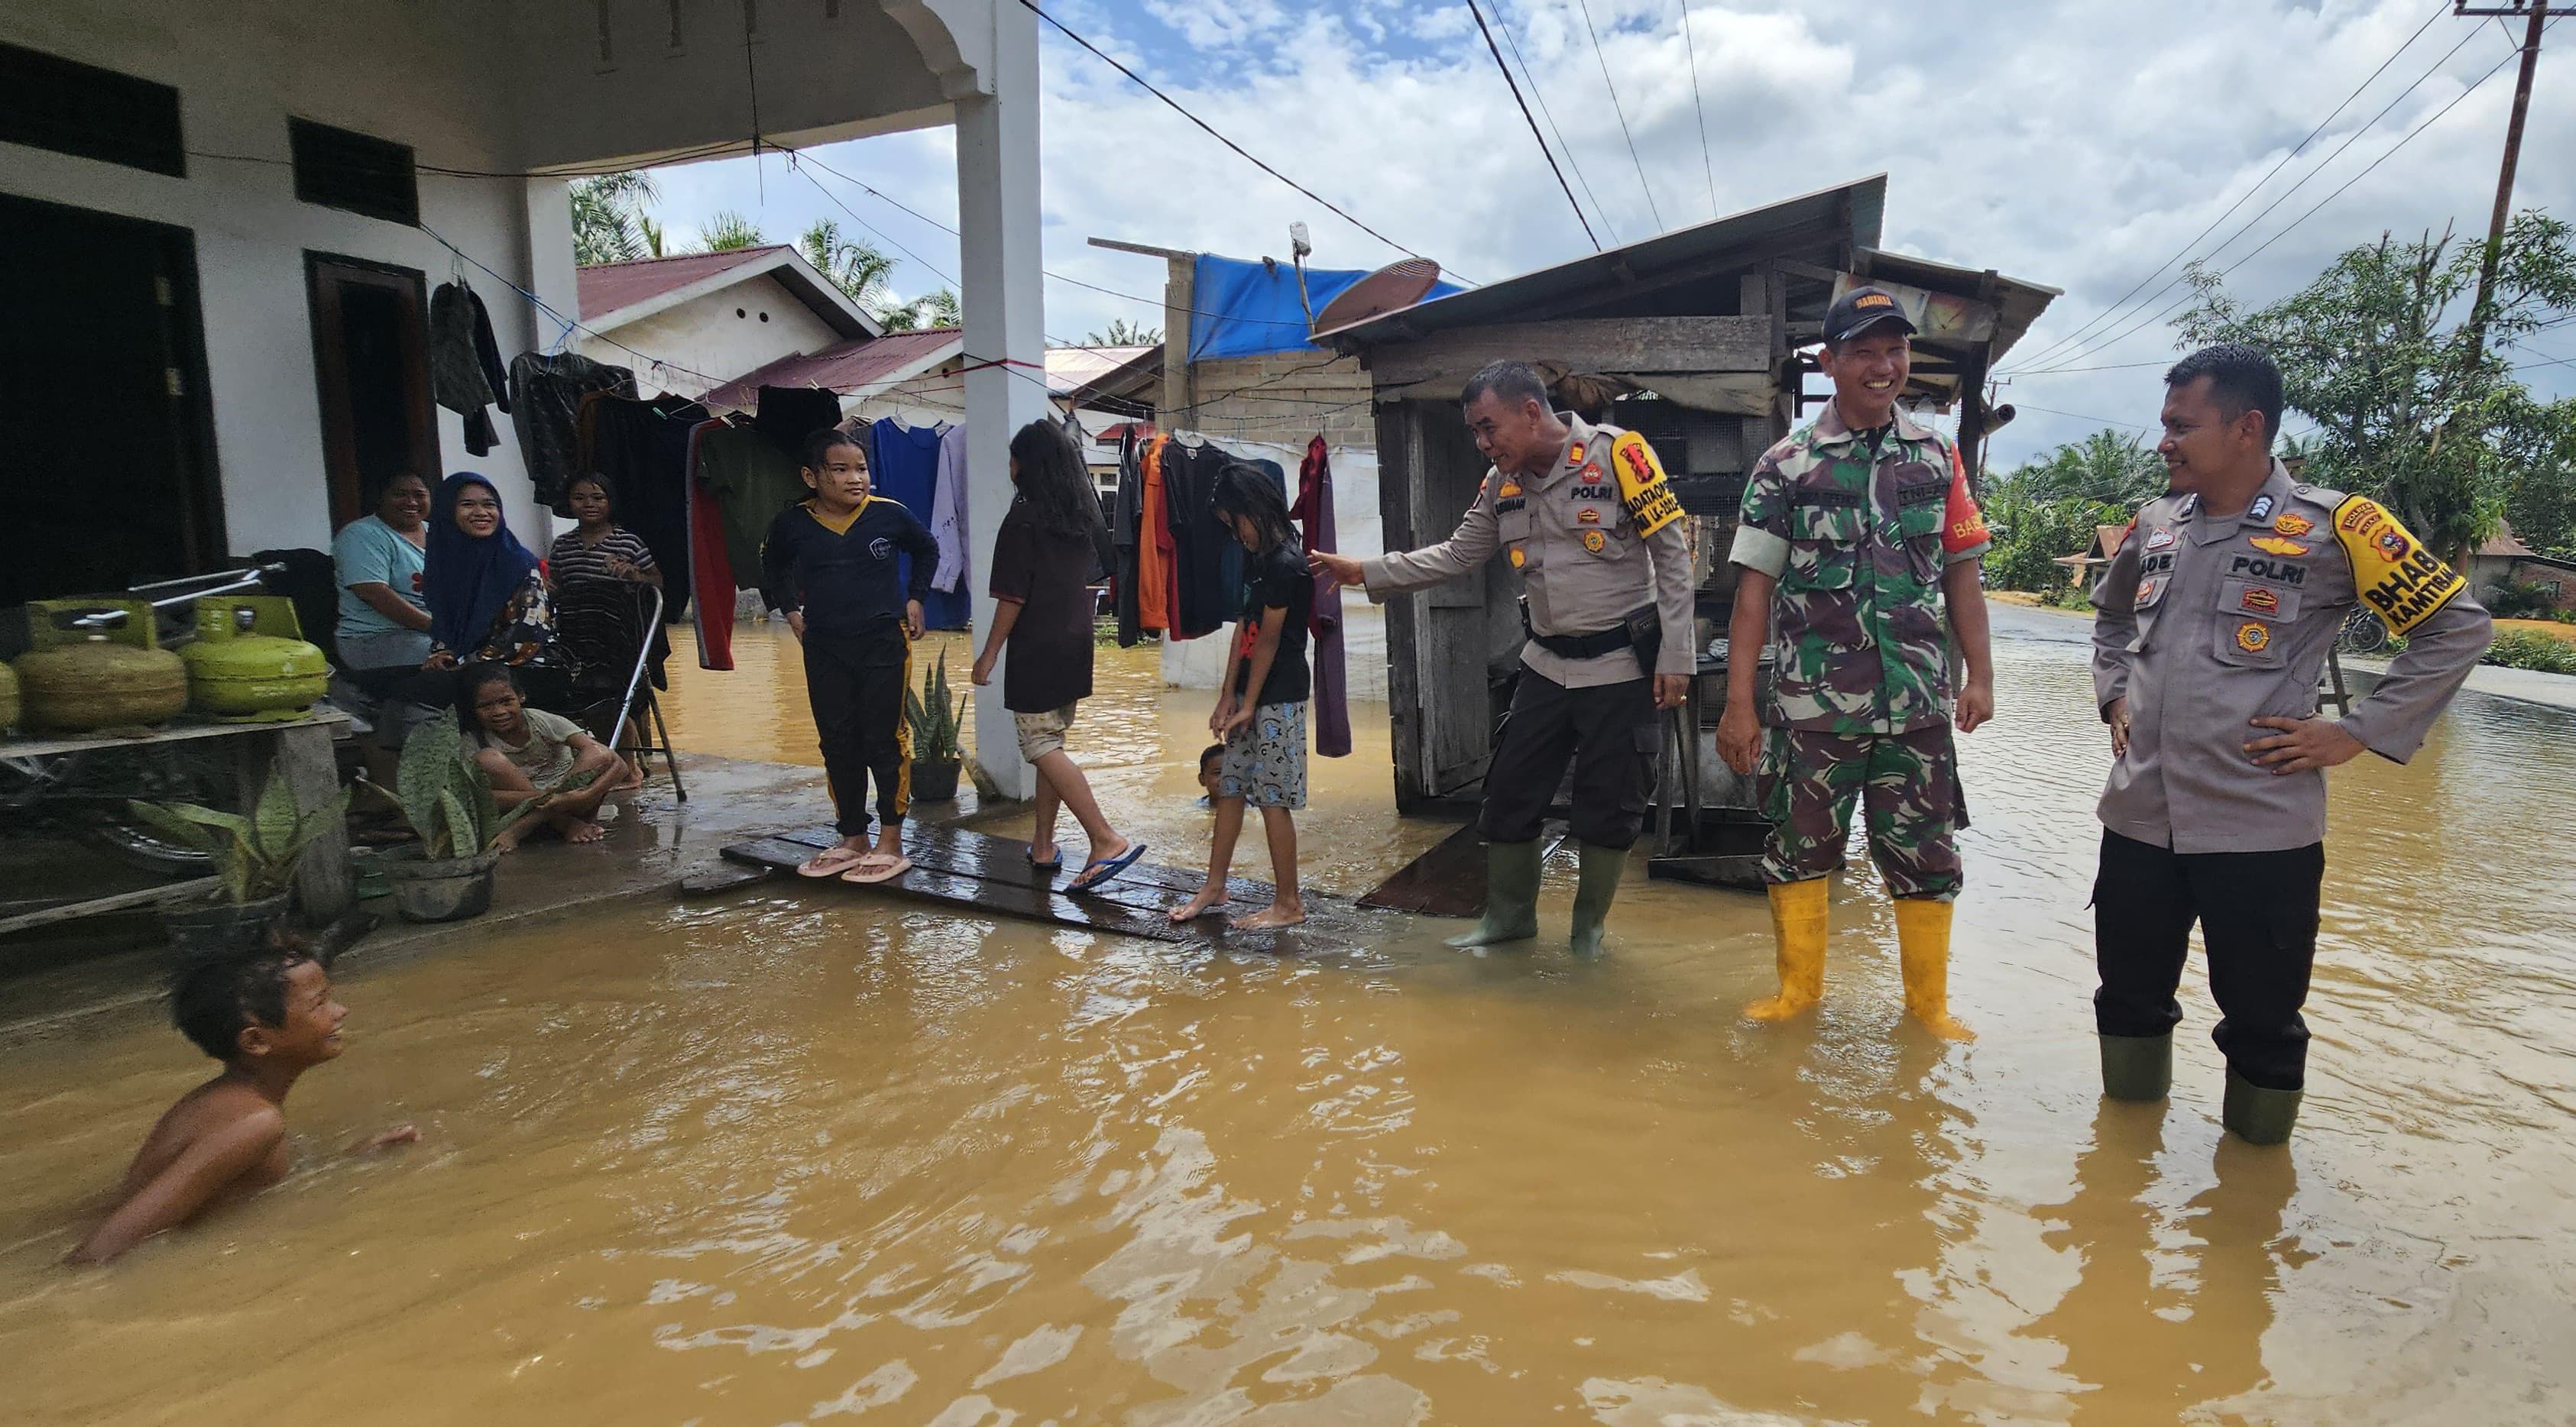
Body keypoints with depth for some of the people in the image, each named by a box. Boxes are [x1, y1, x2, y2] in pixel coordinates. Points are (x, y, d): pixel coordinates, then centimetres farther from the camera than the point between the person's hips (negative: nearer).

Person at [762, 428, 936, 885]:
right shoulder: (792, 524, -3)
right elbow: (773, 568, 19)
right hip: (824, 650, 3)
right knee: (837, 744, 9)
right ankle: (853, 839, 23)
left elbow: (927, 550, 13)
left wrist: (914, 598, 6)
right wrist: (792, 611, 10)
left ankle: (890, 842, 9)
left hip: (884, 644, -3)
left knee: (885, 740, -1)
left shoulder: (889, 515, -8)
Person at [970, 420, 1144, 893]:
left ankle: (1107, 840, -16)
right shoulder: (1082, 515, 8)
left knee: (1041, 746, -5)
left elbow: (1013, 596, -15)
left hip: (1036, 650, -7)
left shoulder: (1024, 517, -13)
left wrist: (989, 654, -8)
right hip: (1075, 644, 8)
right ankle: (1043, 845, 22)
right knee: (1051, 742, 15)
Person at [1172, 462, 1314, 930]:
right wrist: (1228, 695, 6)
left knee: (1274, 798, -3)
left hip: (1280, 696, -9)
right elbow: (1244, 627, 9)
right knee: (1229, 786, 13)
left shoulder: (1286, 564, -18)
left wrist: (1249, 705, -8)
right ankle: (1214, 887, 24)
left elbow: (1267, 641, -15)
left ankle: (1288, 903, 9)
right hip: (1252, 693, 9)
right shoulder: (1259, 558, 11)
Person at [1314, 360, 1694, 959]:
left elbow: (1673, 558, -11)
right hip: (1547, 664, 5)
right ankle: (1508, 916, 28)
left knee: (1609, 808, 5)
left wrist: (1675, 659, -12)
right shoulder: (1502, 484, 4)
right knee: (1509, 794, 8)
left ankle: (1589, 926, 26)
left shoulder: (1619, 454, -14)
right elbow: (1456, 557, 11)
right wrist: (1363, 572, 5)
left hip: (1621, 667, -5)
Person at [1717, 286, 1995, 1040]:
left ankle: (1929, 1003, 25)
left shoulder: (1937, 457, 8)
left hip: (1918, 702, 2)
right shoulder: (1785, 465, 0)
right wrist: (1739, 702, -7)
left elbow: (1960, 574, 11)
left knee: (1927, 857, 8)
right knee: (1799, 849, 8)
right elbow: (1755, 587, -3)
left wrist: (1980, 674, 4)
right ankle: (1799, 990, 26)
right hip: (1812, 703, -2)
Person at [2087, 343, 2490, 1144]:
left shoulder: (2330, 526, -7)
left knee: (2261, 1020, 9)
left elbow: (2458, 627, -1)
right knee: (2129, 995, 16)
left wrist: (2356, 734, -7)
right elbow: (2111, 616, 26)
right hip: (2138, 816, 4)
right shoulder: (2154, 526, 7)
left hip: (2261, 827, -4)